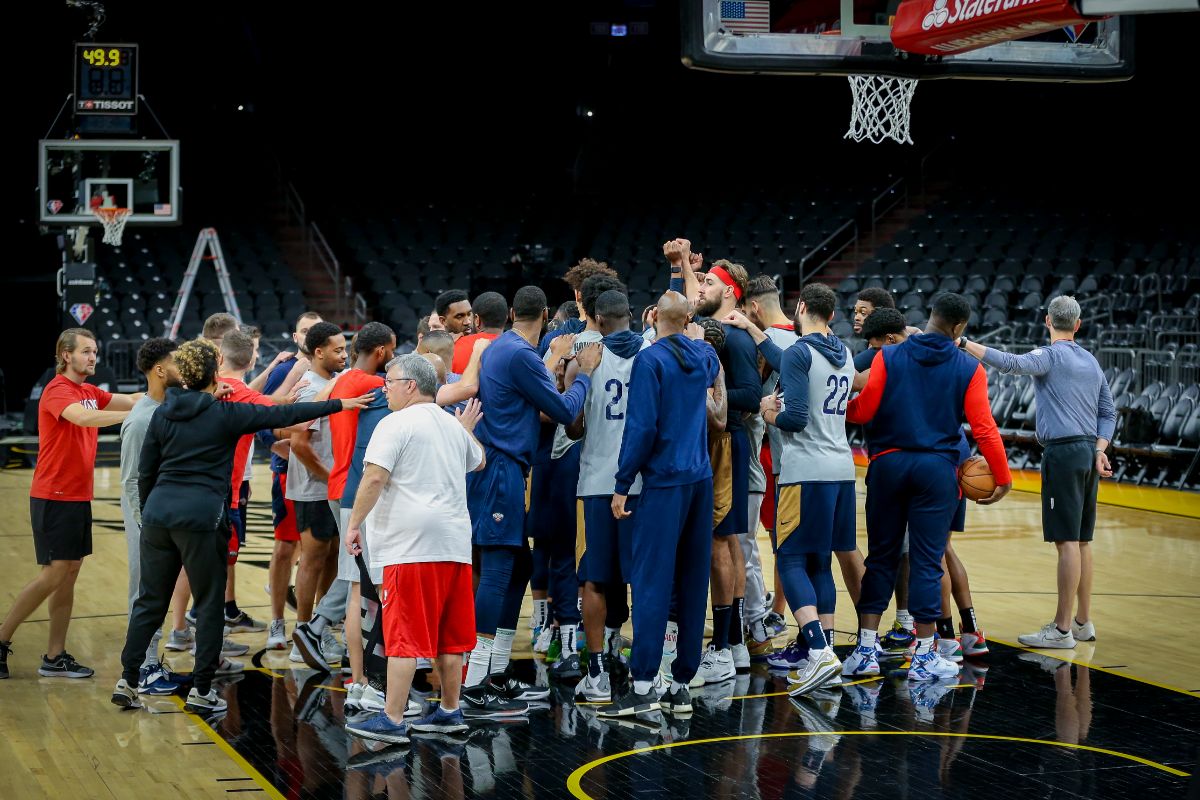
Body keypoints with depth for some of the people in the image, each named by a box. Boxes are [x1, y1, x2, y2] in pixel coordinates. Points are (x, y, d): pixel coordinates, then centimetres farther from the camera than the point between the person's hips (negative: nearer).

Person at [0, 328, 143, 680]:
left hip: (78, 497, 9)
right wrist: (135, 414, -38)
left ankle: (55, 657, 12)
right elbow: (82, 417, -33)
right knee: (53, 574, -8)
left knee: (70, 574, 8)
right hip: (54, 497, -9)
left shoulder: (90, 392, 12)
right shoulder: (57, 390, -14)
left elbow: (131, 399, 5)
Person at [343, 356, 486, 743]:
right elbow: (478, 462, 36)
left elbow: (374, 478, -16)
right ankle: (450, 711, 19)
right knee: (448, 635, 13)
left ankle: (392, 721, -8)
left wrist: (354, 523, -10)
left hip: (411, 546, -7)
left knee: (403, 636, -7)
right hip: (454, 543, 7)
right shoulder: (453, 426, 17)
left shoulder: (395, 424, -7)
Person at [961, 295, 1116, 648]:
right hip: (1089, 454, 8)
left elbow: (1010, 363, -25)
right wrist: (1099, 451, 9)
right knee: (1081, 542, 14)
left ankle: (1062, 630, -9)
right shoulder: (1092, 362, 18)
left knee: (1067, 541, -9)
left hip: (1063, 453, -8)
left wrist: (963, 344, -27)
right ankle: (1082, 622, 20)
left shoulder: (1051, 355, -7)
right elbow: (1109, 413, 18)